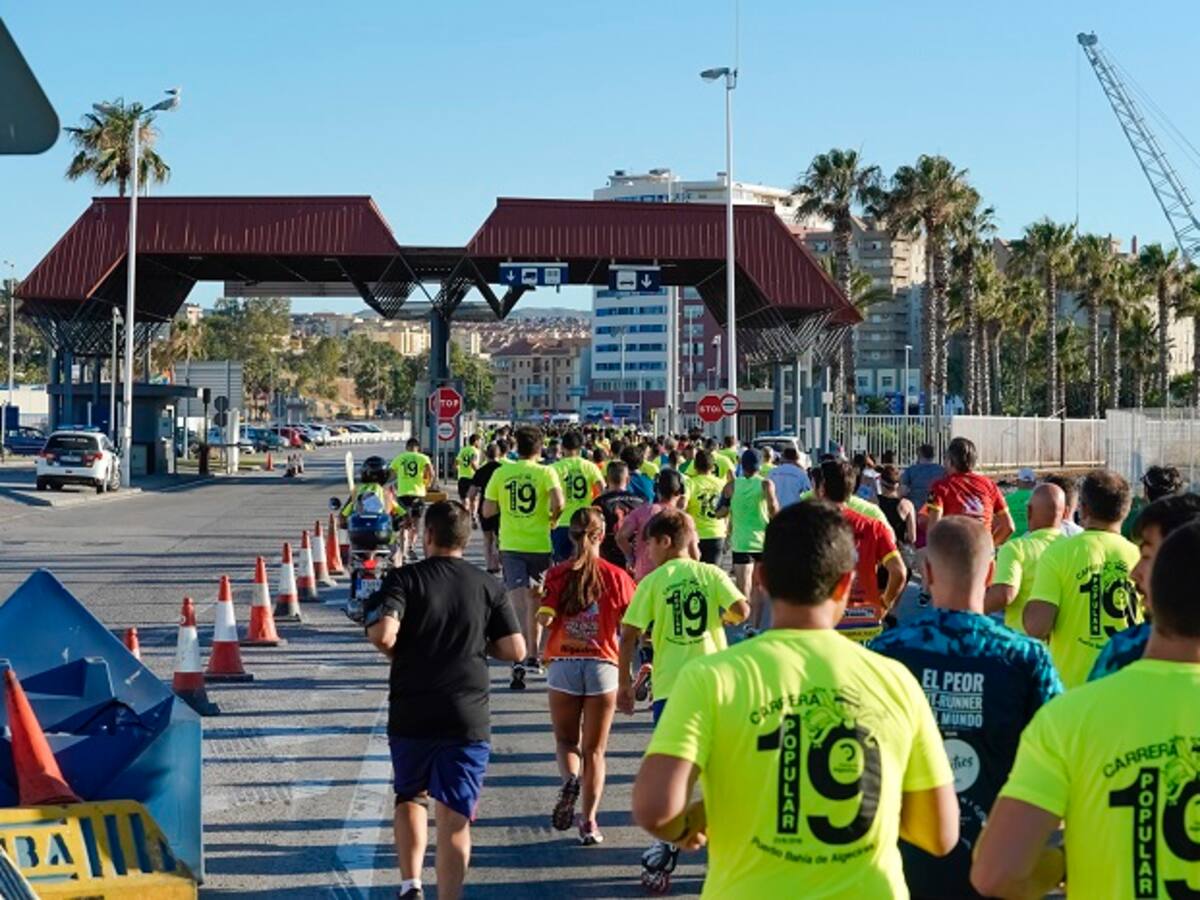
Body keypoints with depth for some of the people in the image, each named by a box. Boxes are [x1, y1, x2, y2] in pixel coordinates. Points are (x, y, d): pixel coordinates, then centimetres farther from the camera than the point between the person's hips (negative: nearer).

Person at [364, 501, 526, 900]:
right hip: (468, 717, 0)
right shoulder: (487, 585, 3)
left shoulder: (404, 578, -4)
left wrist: (397, 653, 3)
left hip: (410, 714, 0)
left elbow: (383, 633, -19)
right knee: (454, 816, 2)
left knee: (410, 797, 20)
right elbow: (515, 650, 1)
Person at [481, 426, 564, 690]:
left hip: (510, 545, 0)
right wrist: (552, 519, 0)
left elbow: (487, 510, 1)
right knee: (535, 601, 16)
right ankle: (533, 656, 26)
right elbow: (558, 502, -20)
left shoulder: (501, 473, 0)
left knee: (517, 600, -4)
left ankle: (519, 658, -21)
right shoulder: (546, 472, -5)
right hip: (539, 545, 0)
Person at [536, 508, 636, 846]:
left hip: (563, 664, 0)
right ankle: (589, 821, 5)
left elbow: (544, 618, -14)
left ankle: (570, 780, -14)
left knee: (566, 739, 17)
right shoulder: (616, 576, -3)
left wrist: (537, 600, 7)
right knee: (594, 749, 10)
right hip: (602, 665, 0)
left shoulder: (557, 574, -3)